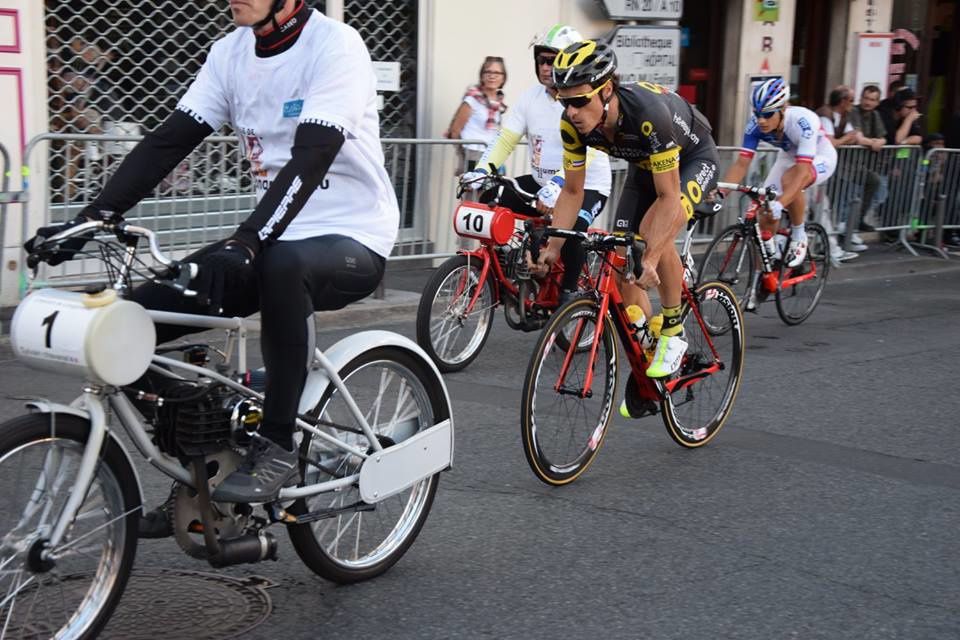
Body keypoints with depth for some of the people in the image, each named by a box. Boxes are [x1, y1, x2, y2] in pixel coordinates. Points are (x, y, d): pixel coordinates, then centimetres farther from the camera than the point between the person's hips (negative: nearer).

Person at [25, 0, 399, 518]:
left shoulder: (335, 46, -16)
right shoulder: (231, 53, 3)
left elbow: (312, 157, -27)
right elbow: (168, 141, -1)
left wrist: (245, 243, -40)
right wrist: (89, 219, -12)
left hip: (352, 240, -6)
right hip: (276, 237, 7)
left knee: (281, 264, -40)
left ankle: (276, 449, -24)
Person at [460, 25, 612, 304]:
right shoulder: (531, 97, 0)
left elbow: (584, 150, -31)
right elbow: (505, 139, -5)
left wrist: (558, 186, -45)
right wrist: (481, 170, -22)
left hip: (587, 186, -6)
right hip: (540, 182, 6)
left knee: (570, 229, -33)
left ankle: (569, 291, -8)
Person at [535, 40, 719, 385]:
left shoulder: (648, 113, -42)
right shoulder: (573, 123, -25)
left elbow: (668, 196, -37)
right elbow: (572, 191, -11)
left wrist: (651, 260, -46)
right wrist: (552, 247, -21)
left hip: (693, 159, -6)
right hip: (644, 166, 6)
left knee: (655, 231, -33)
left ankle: (673, 332, -12)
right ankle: (646, 363, 12)